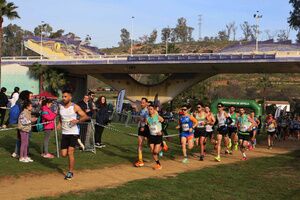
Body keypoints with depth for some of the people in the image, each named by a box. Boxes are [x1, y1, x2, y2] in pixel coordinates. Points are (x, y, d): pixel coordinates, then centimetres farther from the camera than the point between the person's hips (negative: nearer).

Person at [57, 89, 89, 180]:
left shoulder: (75, 107, -8)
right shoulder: (60, 106, 5)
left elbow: (86, 117, -9)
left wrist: (77, 120, -25)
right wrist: (59, 124, 5)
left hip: (73, 133, -4)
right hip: (64, 133, 4)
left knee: (70, 153, -9)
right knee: (63, 154, 3)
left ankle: (70, 172, 4)